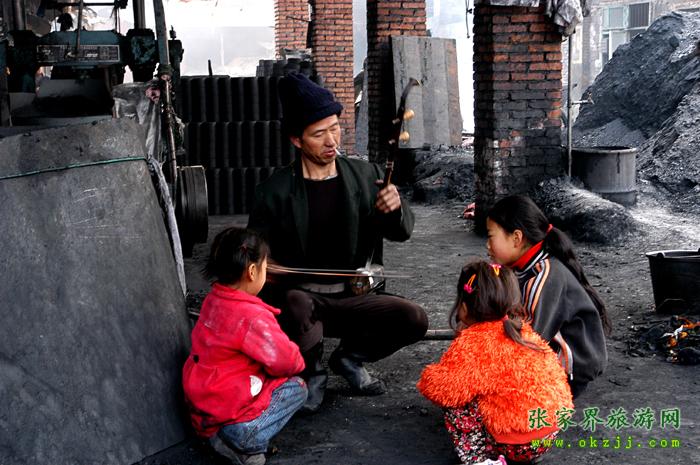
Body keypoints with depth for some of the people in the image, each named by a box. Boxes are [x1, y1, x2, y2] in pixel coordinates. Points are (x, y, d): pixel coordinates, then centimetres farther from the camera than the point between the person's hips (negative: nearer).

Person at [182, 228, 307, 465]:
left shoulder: (213, 300, 3)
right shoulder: (253, 317, -23)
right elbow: (287, 362, -14)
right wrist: (298, 361, 9)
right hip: (234, 422, -8)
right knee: (297, 387, 7)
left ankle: (219, 435, 8)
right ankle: (247, 444, -8)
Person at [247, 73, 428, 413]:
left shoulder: (364, 176, 2)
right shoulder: (275, 191, -6)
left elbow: (401, 232, 3)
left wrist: (396, 209, -21)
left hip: (351, 296, 3)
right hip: (298, 296, -3)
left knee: (414, 320, -18)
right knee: (296, 304, -37)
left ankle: (349, 357, 12)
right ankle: (312, 373, -3)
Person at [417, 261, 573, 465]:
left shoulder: (472, 344, -16)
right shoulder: (522, 330, 7)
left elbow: (444, 390, -18)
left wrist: (428, 378, 7)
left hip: (518, 445, -8)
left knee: (455, 409, 0)